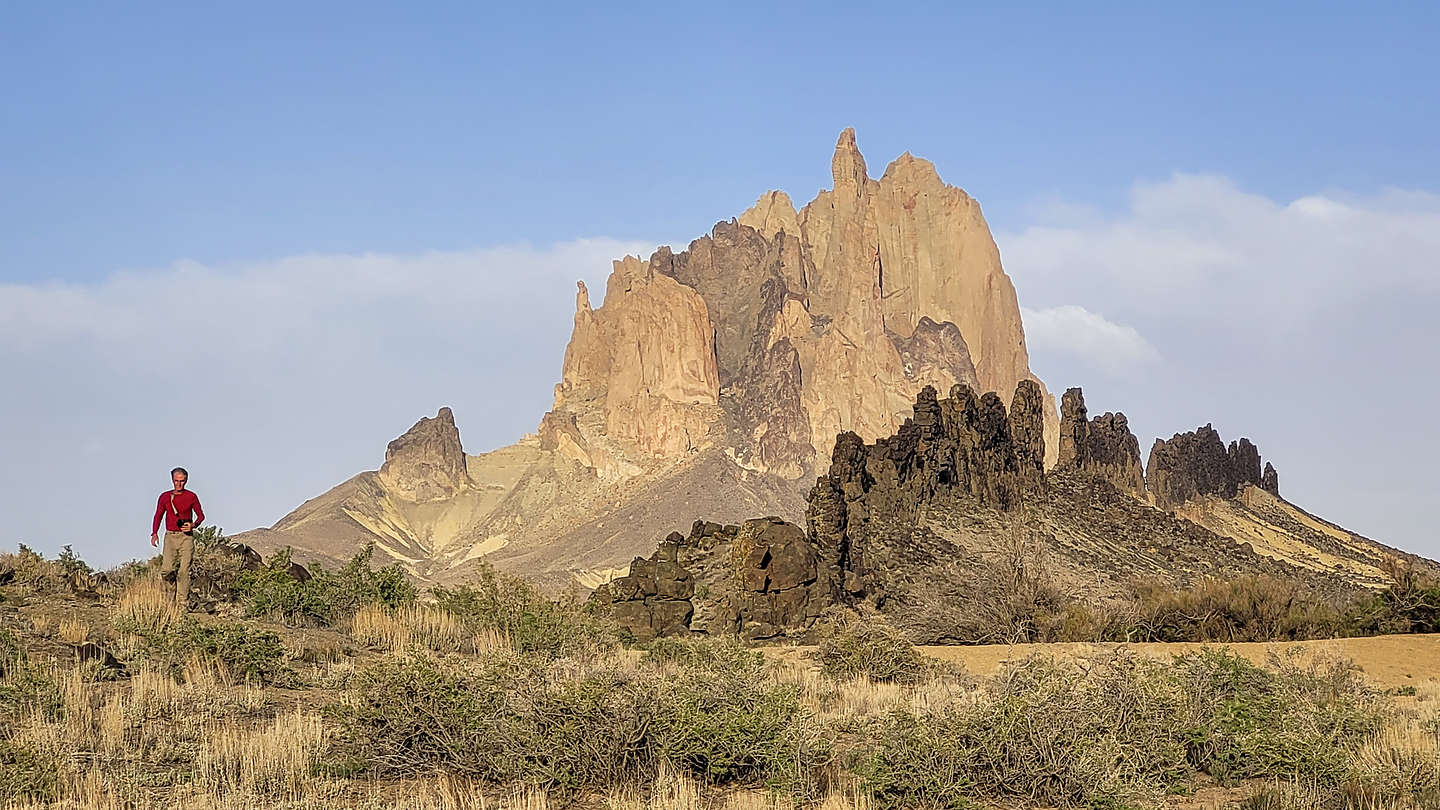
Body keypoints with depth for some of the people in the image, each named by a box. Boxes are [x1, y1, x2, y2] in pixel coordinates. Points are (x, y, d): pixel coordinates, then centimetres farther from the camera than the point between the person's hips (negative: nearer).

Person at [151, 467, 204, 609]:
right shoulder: (165, 497, 8)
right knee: (166, 571, -10)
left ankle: (182, 604, -5)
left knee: (184, 572, -8)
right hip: (170, 537, 1)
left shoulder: (191, 497, 4)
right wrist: (154, 533, 0)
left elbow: (201, 515, 10)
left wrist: (193, 524, -11)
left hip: (186, 537, -1)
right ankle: (174, 581, 25)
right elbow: (158, 516, 13)